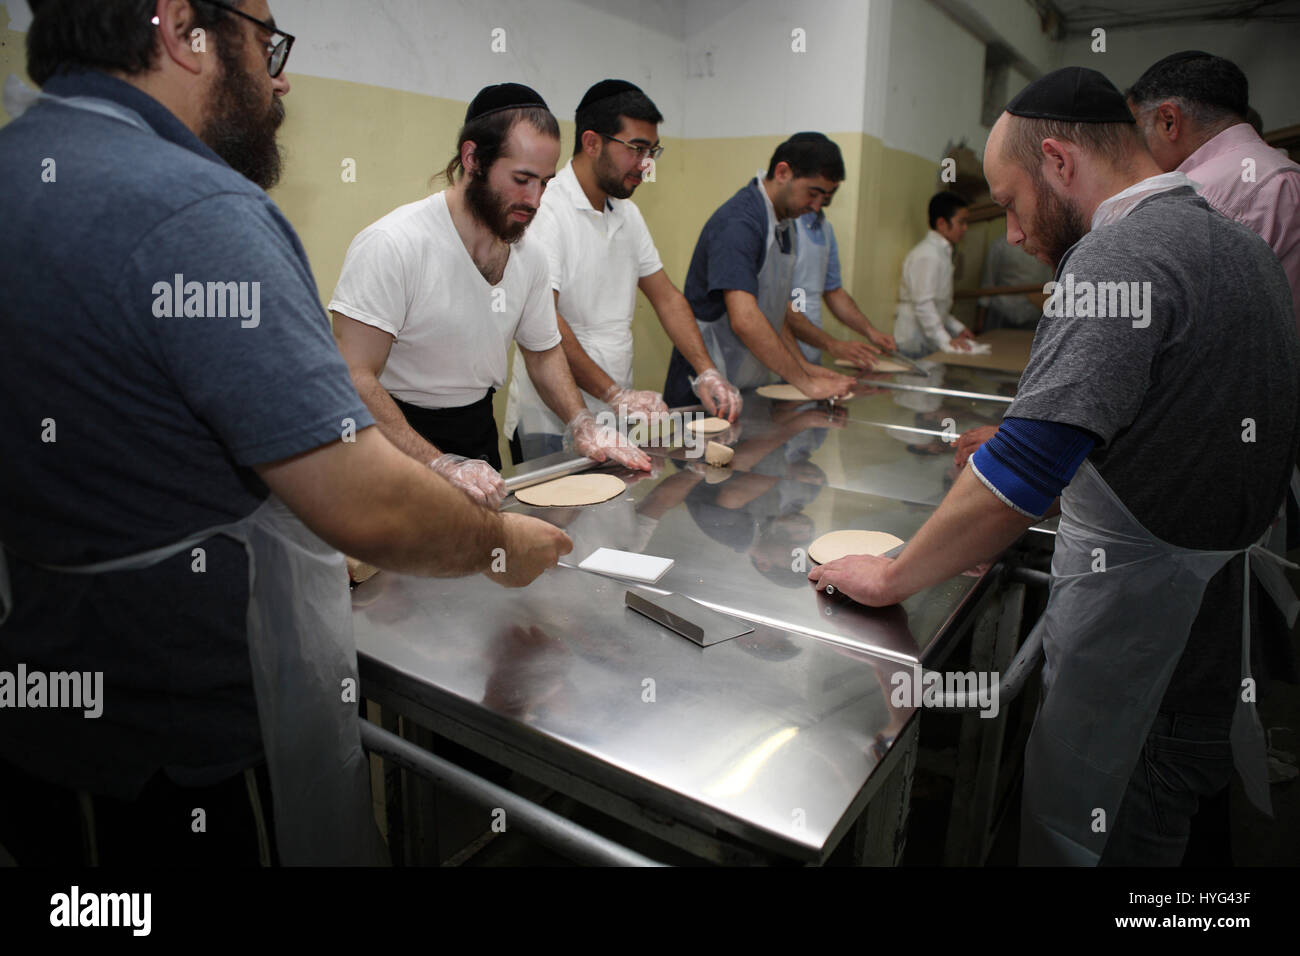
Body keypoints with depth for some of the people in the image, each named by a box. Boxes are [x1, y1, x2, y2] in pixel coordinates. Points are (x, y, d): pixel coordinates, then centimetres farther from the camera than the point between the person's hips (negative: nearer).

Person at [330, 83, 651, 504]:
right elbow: (354, 378, -26)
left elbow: (544, 352, 12)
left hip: (479, 434, 6)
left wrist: (581, 423, -5)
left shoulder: (529, 256, -1)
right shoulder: (391, 245, -22)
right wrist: (440, 465, -36)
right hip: (400, 449, -6)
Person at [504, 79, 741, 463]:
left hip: (616, 417, 7)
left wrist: (707, 372, 1)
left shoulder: (627, 214, 12)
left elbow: (666, 296, 13)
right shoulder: (545, 210, -14)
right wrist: (614, 394, -26)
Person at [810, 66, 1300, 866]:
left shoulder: (1120, 253, -20)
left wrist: (891, 579, -19)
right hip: (1231, 591, 9)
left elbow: (1026, 470, -29)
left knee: (1067, 826, 8)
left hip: (1135, 603, -9)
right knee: (1165, 808, 24)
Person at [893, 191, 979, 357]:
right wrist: (946, 341, -27)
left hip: (929, 345, 9)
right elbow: (923, 305, -23)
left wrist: (958, 329, 15)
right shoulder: (928, 256, -14)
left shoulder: (941, 253, 19)